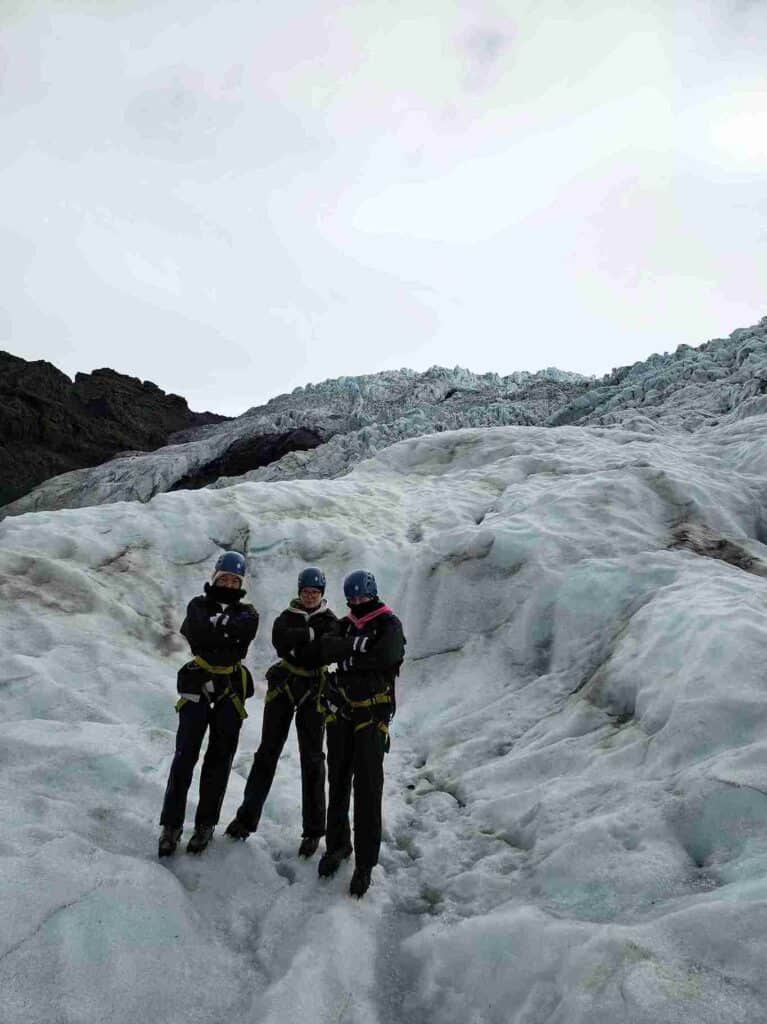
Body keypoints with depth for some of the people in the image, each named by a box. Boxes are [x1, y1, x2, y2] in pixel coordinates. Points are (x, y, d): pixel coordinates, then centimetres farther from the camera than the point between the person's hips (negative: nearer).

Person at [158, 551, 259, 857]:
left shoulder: (246, 612, 7)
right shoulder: (199, 604, 5)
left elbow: (243, 628, -16)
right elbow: (198, 630, -15)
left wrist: (215, 625, -14)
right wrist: (227, 634, -15)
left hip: (231, 691, 1)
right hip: (197, 686, -1)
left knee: (219, 760, 9)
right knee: (185, 755, -2)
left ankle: (206, 824, 23)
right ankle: (171, 824, 12)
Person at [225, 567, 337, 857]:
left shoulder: (329, 622, 1)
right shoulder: (288, 615, 6)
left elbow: (324, 653, -16)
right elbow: (279, 638, -16)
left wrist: (294, 649, -16)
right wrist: (309, 634, -21)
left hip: (313, 693, -2)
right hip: (283, 688, 2)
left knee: (312, 759, 3)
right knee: (267, 752, 8)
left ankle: (313, 831, 13)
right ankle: (247, 817, 21)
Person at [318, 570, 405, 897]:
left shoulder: (389, 624, -5)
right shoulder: (346, 624, 12)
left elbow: (386, 656, -22)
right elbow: (327, 648, 0)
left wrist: (347, 656, -14)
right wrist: (360, 645, -16)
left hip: (372, 716, -5)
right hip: (341, 712, 5)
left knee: (367, 790, -1)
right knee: (338, 783, 14)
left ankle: (365, 863, 11)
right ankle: (337, 845, 32)